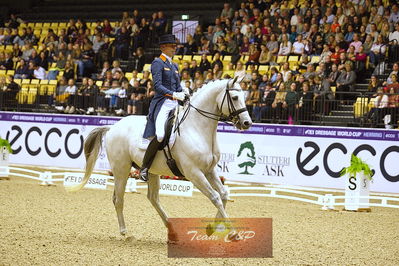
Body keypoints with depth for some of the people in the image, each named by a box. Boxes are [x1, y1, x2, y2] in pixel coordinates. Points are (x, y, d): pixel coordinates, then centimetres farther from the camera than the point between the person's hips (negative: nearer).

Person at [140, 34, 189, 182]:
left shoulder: (174, 66, 23)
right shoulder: (157, 63, -1)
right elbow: (157, 85, -13)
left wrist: (184, 94, 1)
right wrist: (173, 94, -23)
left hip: (175, 104, 9)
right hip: (162, 103, -9)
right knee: (160, 135, -27)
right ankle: (144, 168, -17)